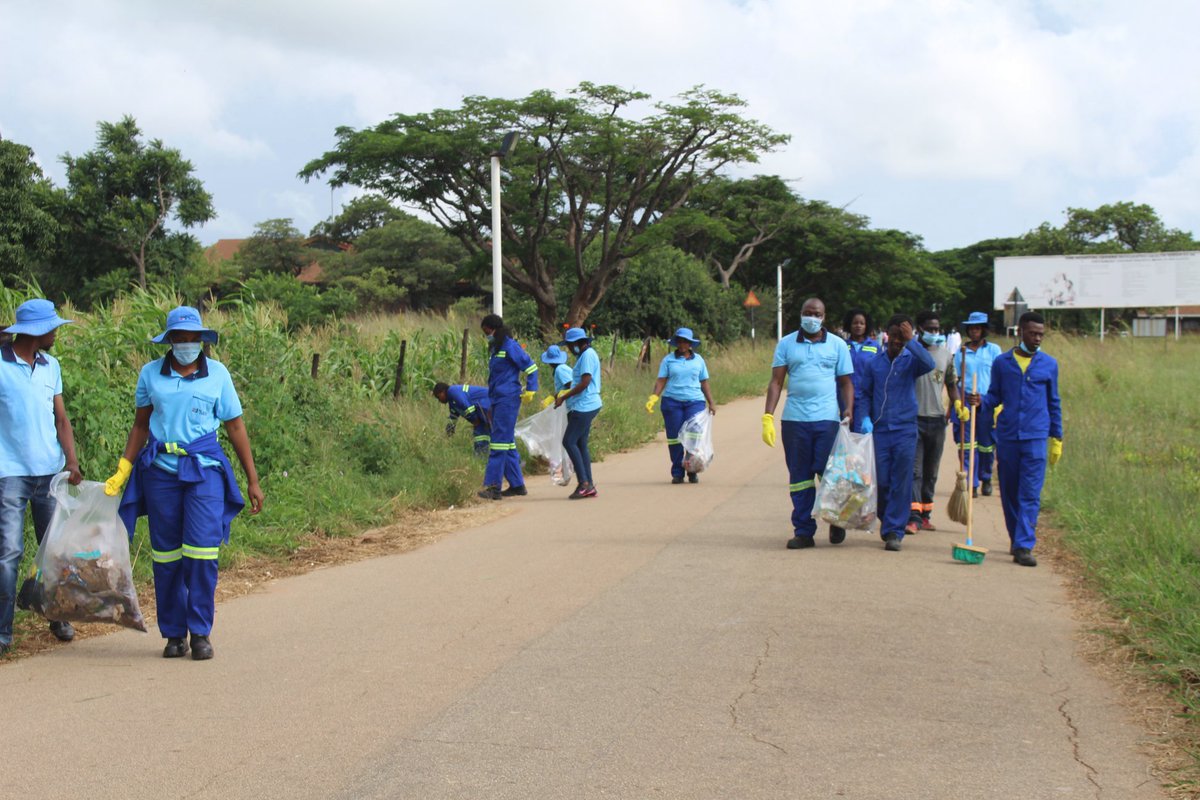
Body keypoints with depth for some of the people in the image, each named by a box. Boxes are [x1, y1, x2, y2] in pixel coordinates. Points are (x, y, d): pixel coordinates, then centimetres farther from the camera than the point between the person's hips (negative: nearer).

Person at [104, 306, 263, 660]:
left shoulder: (217, 373, 5)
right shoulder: (150, 374, 7)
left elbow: (235, 427, 8)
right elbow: (141, 424, 16)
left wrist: (253, 481, 7)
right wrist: (122, 471, 8)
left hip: (205, 470, -1)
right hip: (161, 471, 1)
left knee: (203, 549, -11)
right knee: (166, 555, 3)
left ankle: (200, 632, -1)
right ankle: (174, 634, 13)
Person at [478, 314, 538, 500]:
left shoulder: (510, 347, -10)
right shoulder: (496, 349, 18)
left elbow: (531, 367, -11)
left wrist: (530, 391, -13)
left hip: (508, 399, -10)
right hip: (497, 400, 10)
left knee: (499, 442, -12)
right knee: (507, 443, 11)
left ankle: (492, 486, -14)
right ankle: (517, 484, 16)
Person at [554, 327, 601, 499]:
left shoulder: (588, 355, -12)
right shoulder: (583, 356, 19)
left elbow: (585, 382, -19)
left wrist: (564, 397, -15)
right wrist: (564, 396, 15)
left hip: (584, 406, -10)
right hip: (583, 406, 10)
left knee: (569, 441, -12)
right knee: (580, 444, 9)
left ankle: (585, 483, -13)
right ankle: (588, 485, 10)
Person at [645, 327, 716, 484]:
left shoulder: (698, 359, 12)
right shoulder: (668, 359, 7)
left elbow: (704, 383, 17)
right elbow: (661, 381, 2)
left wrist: (711, 403, 15)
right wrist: (653, 398, -11)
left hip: (695, 401, 1)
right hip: (672, 401, -1)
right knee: (674, 437, -2)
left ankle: (693, 472, 2)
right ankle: (677, 473, 6)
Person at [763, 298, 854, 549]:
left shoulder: (837, 345, 8)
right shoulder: (786, 344, 8)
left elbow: (846, 382, 10)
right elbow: (776, 382, 5)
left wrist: (849, 409, -6)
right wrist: (768, 416, -3)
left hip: (827, 418, -1)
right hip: (794, 418, 1)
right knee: (799, 477, 4)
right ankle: (803, 531, 10)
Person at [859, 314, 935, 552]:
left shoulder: (911, 360, 1)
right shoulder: (874, 363, 7)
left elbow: (929, 364, -22)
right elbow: (865, 394, 13)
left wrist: (911, 341, -26)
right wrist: (865, 418, -2)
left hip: (905, 431, -2)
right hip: (879, 431, 2)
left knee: (901, 484, -5)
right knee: (881, 483, 4)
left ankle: (894, 532, 0)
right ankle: (887, 522, 26)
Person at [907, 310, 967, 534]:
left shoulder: (946, 355, 11)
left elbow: (951, 384, 19)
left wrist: (958, 403, 2)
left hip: (937, 419, 4)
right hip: (913, 417, -4)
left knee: (931, 471, 10)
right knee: (914, 470, -11)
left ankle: (925, 515, 19)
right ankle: (913, 517, -16)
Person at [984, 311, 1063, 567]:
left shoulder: (1049, 364, 6)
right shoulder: (1002, 362, 6)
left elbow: (1054, 403, 13)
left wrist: (1057, 438, 12)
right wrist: (979, 402, -10)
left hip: (1036, 438, -1)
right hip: (1007, 436, 2)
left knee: (1030, 495, -9)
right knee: (1009, 493, 10)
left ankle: (1024, 546, -12)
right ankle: (1016, 539, 25)